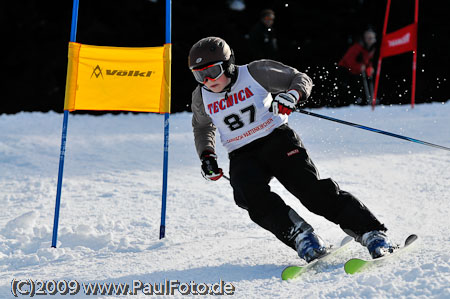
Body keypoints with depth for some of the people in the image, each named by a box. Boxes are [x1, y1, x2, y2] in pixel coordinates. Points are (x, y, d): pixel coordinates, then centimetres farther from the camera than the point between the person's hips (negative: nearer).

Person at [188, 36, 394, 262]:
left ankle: (372, 233, -21)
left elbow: (301, 79, 2)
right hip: (242, 157, 3)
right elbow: (202, 129, 23)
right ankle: (300, 236, -28)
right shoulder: (201, 97, 2)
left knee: (311, 188, -21)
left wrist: (291, 96, -20)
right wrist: (207, 156, 6)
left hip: (276, 139, -2)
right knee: (252, 195, -31)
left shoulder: (254, 73, -8)